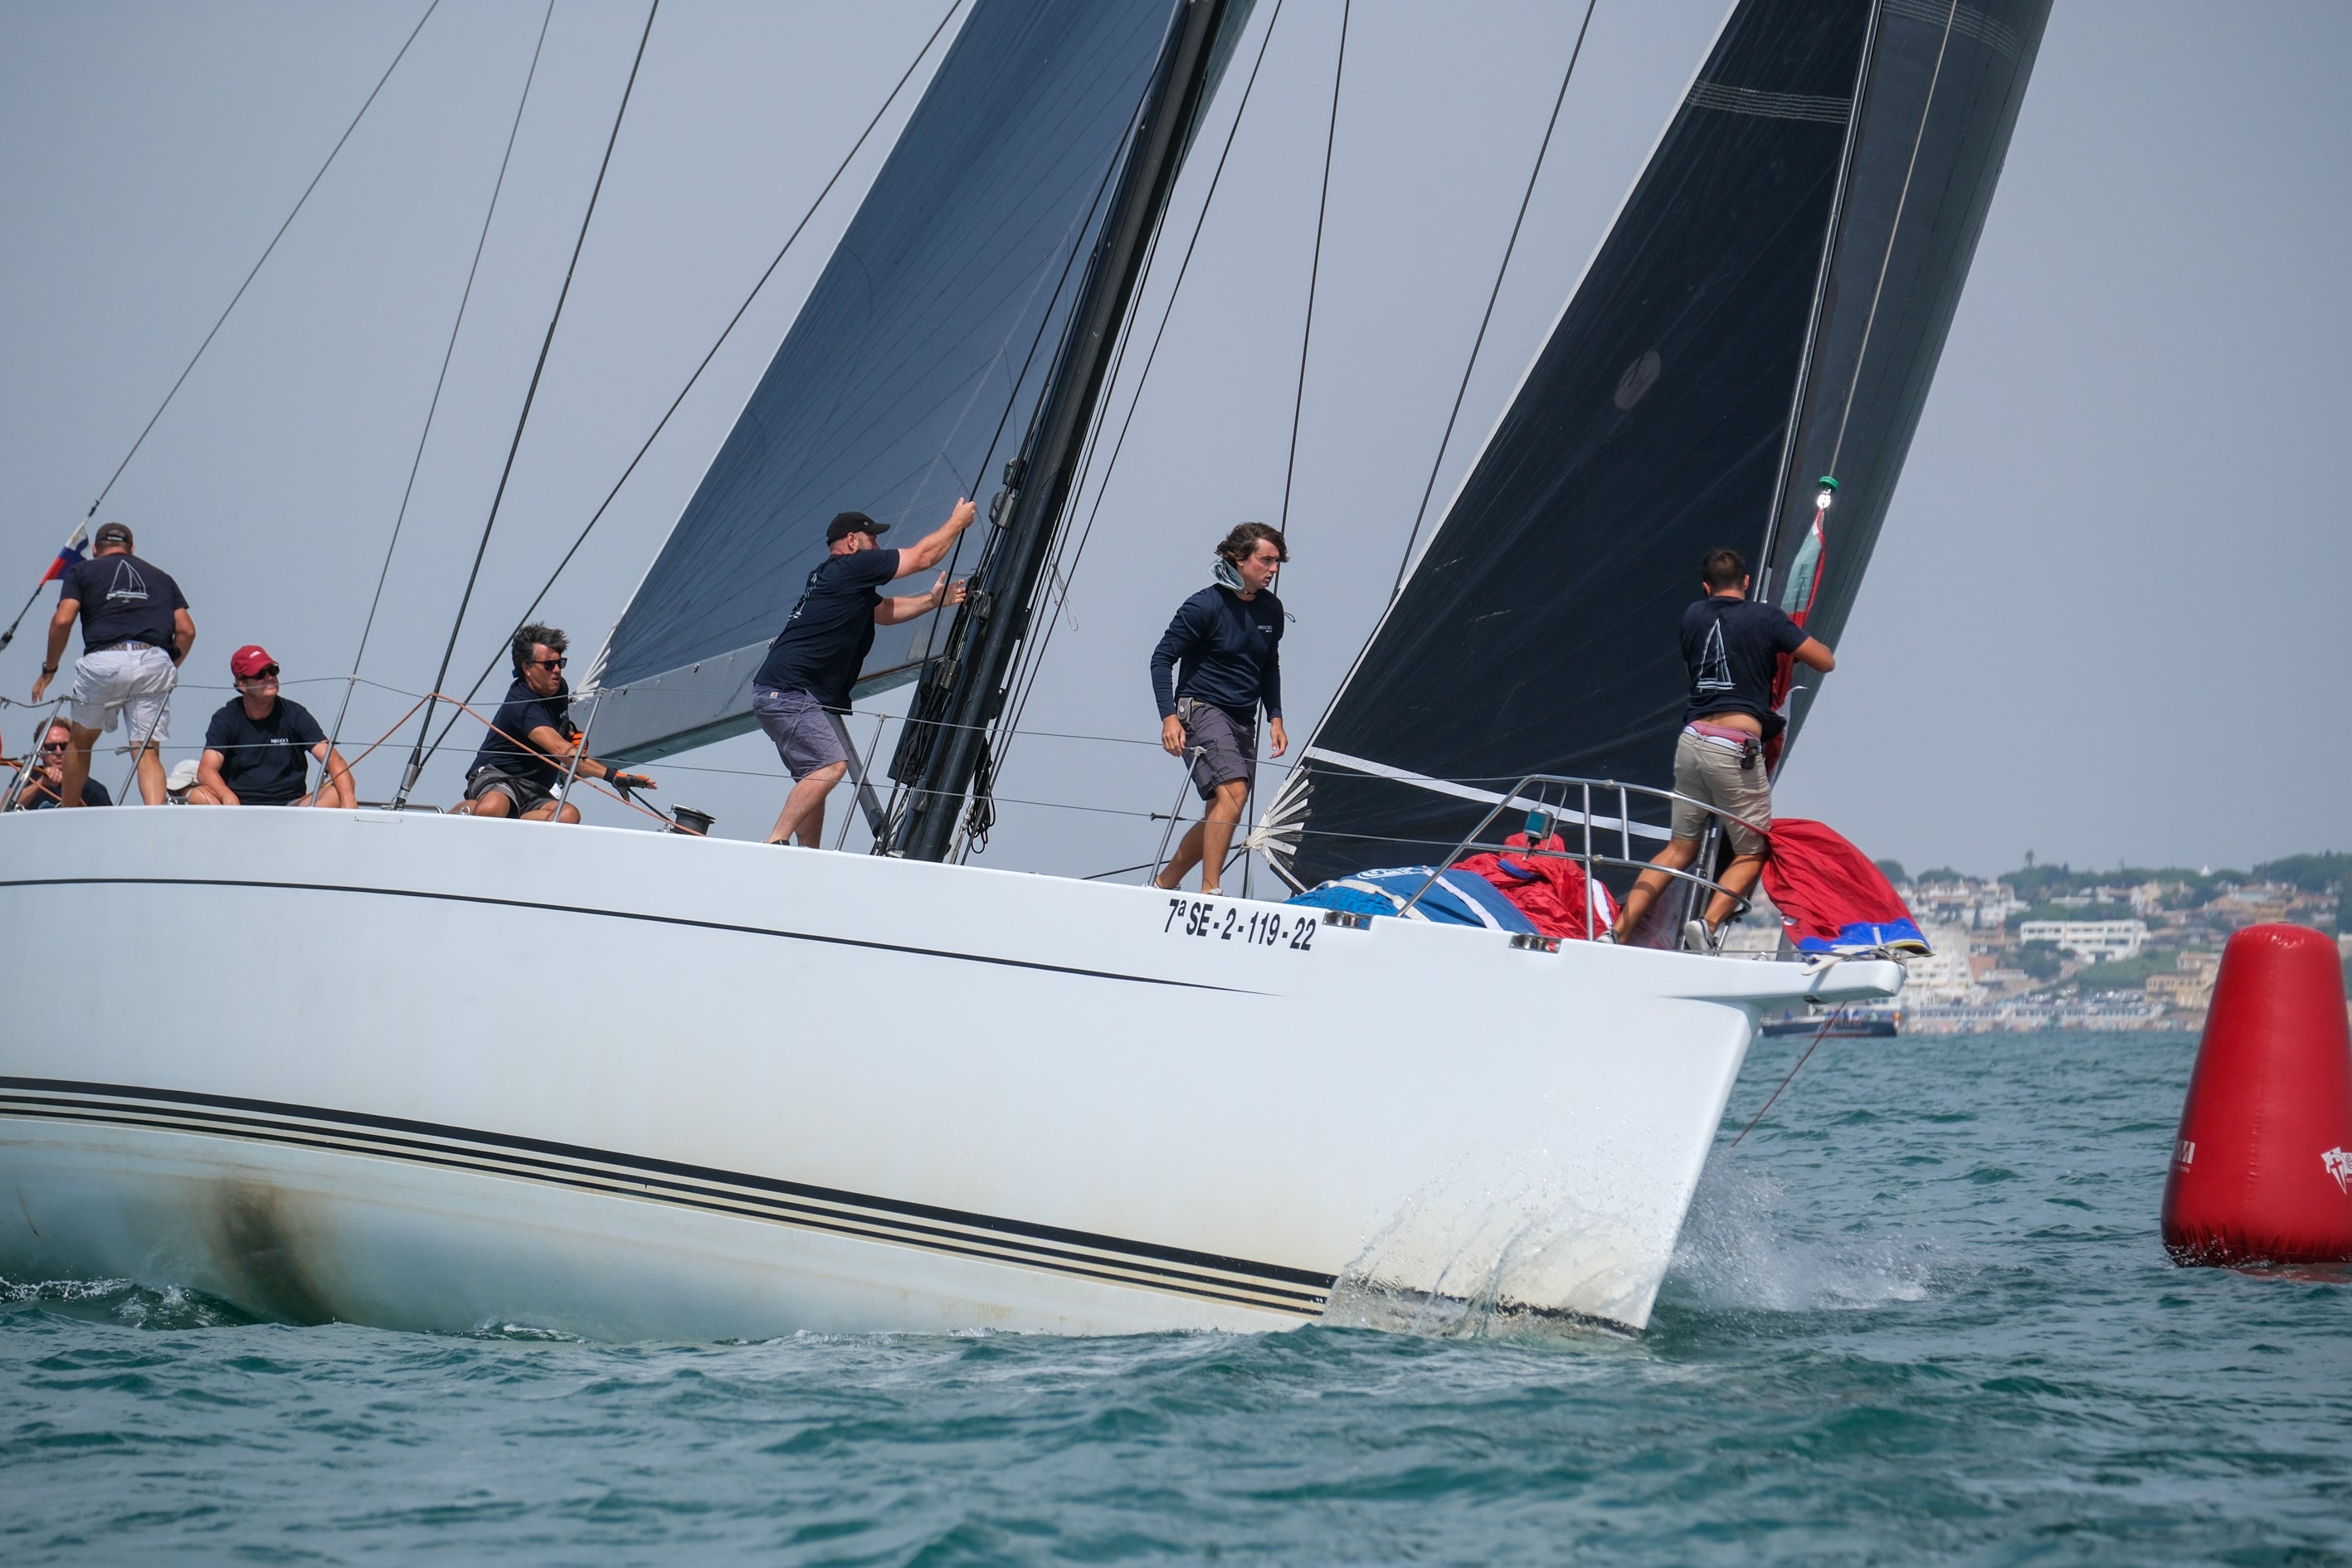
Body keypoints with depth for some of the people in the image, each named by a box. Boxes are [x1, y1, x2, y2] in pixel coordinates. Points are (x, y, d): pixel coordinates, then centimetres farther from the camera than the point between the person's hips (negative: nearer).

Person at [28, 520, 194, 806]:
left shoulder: (81, 571, 19)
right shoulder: (161, 576, 27)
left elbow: (62, 620, 4)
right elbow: (186, 630, 15)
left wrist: (49, 669, 15)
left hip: (103, 661, -1)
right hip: (156, 661, 1)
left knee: (81, 742, 21)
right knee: (147, 752, 1)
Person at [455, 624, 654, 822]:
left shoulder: (559, 689, 11)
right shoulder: (520, 704, -19)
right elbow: (558, 748, -34)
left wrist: (572, 736, 9)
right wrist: (613, 776, -43)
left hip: (535, 792, 8)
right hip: (493, 776, -8)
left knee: (568, 815, -28)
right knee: (492, 808, -45)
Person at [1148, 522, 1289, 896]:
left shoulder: (1271, 610, 8)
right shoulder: (1206, 606, -11)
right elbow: (1163, 658, -9)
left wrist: (1275, 718, 13)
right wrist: (1169, 717, -17)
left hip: (1243, 721, 7)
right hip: (1202, 710, -7)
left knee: (1222, 814, 7)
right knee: (1233, 792, -25)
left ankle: (1164, 883, 23)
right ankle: (1210, 892, -25)